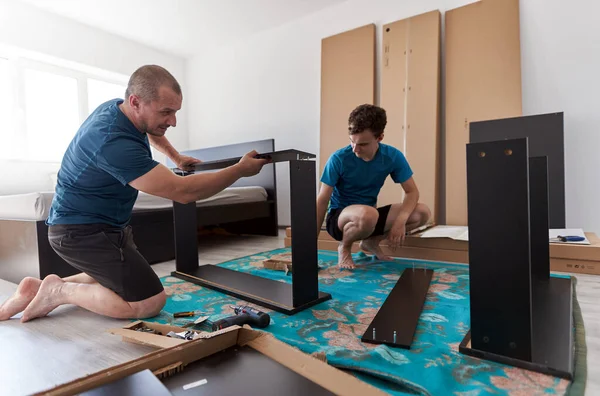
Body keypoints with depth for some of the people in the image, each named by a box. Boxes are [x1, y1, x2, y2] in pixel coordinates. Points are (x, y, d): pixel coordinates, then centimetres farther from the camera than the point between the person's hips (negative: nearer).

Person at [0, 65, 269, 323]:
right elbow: (183, 192, -33)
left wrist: (177, 158, 19)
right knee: (150, 302, -10)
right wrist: (241, 170, -26)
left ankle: (39, 287, 19)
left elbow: (151, 131, 24)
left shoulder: (118, 107, -3)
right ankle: (60, 291, 0)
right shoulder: (114, 142, -33)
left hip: (85, 222, 10)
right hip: (83, 231, -10)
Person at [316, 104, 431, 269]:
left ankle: (371, 242, 6)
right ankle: (344, 247, -5)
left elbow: (412, 191, -7)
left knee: (423, 212, -13)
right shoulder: (338, 159, -20)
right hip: (339, 217, -4)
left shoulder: (393, 156, -11)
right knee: (368, 214, -39)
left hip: (369, 214, 4)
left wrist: (401, 220, -28)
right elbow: (322, 201, -17)